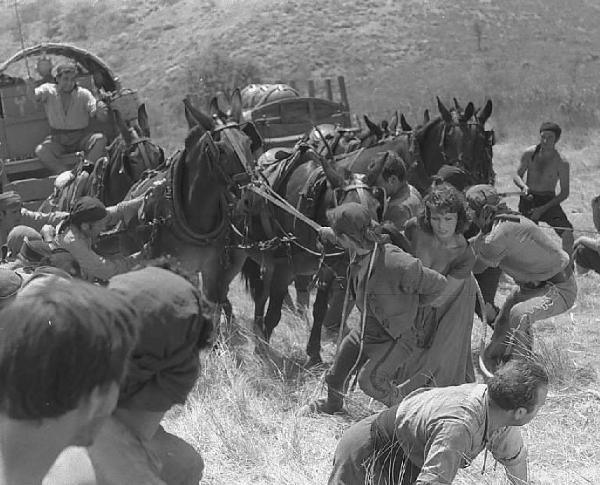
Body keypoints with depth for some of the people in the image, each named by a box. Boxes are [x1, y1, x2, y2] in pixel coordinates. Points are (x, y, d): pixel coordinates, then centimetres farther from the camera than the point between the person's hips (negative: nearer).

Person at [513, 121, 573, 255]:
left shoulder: (561, 163, -10)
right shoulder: (529, 154, -4)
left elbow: (564, 193, -7)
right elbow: (517, 175, 6)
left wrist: (543, 209, -15)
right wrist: (523, 186, -19)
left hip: (549, 201, -2)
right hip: (528, 199, 2)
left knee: (567, 232, -21)